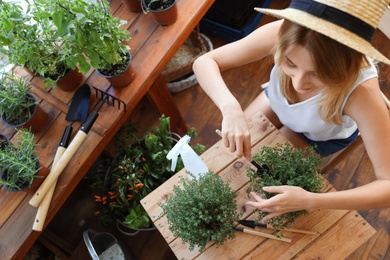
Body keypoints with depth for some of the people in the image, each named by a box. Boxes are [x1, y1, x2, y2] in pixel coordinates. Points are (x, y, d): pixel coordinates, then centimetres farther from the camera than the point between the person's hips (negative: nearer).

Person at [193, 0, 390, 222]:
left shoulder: (361, 91, -44)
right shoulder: (282, 34, -39)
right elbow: (204, 62, -33)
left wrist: (311, 201, -51)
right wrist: (230, 108, -52)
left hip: (324, 136, -2)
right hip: (278, 101, 2)